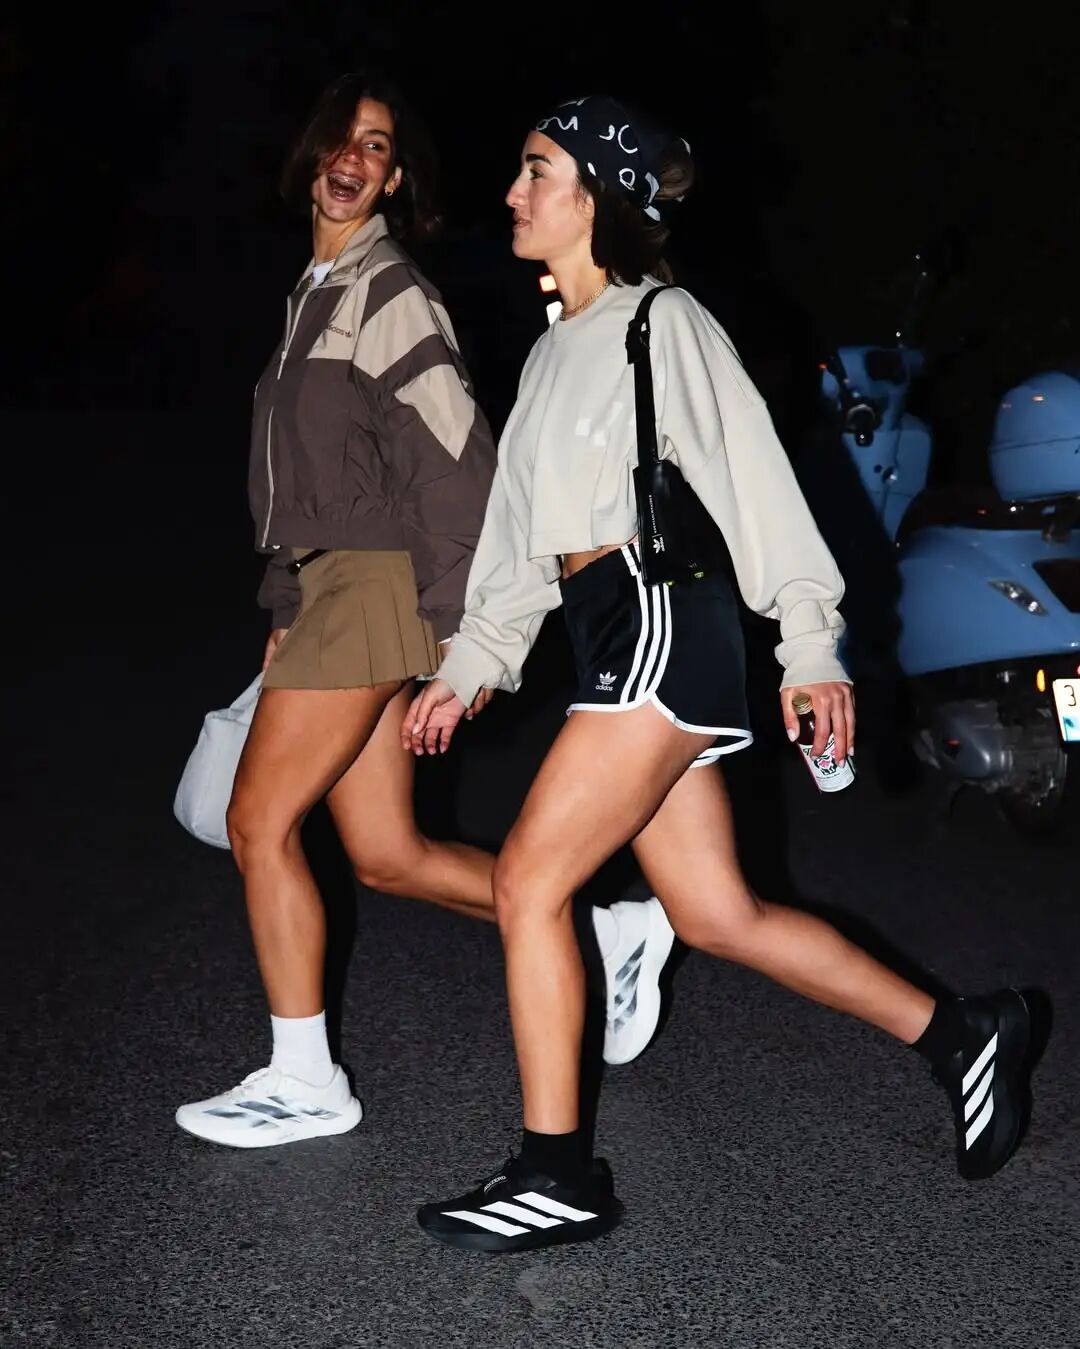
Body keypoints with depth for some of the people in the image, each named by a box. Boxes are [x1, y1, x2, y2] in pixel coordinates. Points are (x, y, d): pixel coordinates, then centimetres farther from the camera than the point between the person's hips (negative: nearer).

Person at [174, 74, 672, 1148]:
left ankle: (304, 1081, 6)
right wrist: (285, 612, 22)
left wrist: (461, 626, -18)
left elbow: (454, 458, -15)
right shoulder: (314, 292, 21)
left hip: (373, 585, -9)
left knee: (259, 822, -6)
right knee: (388, 857, 8)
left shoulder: (389, 292, -7)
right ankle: (607, 931, 19)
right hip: (323, 586, 9)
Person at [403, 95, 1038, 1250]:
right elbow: (522, 529, 21)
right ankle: (955, 1034, 21)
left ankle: (556, 1177, 1)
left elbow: (750, 473, -10)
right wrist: (467, 666, 17)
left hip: (663, 625, -8)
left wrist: (808, 643, -14)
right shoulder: (553, 351, 20)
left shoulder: (659, 323, -4)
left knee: (528, 881, -9)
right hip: (612, 636, 9)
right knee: (716, 915, 8)